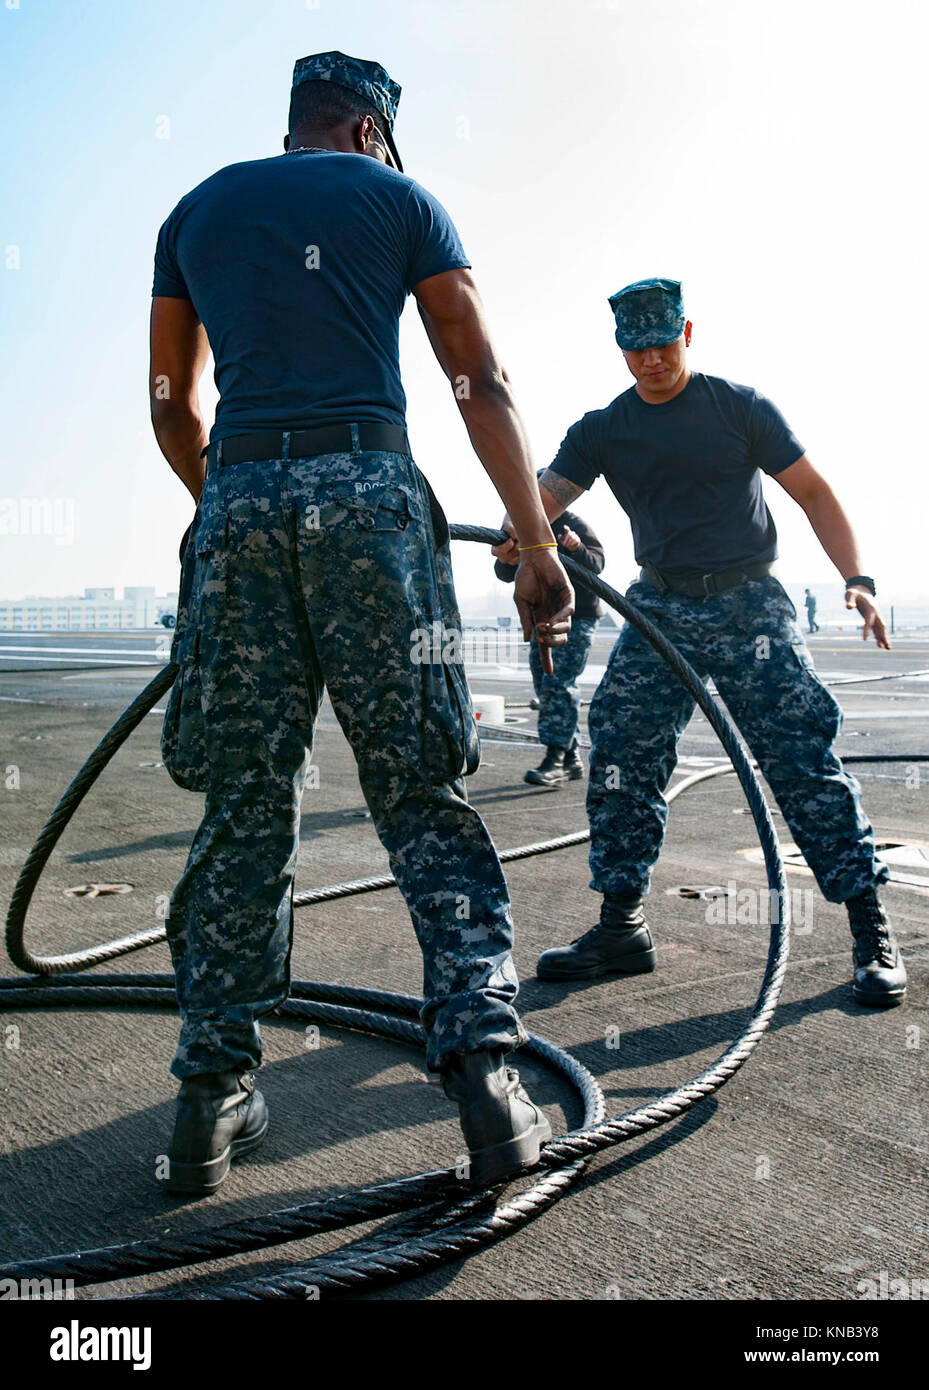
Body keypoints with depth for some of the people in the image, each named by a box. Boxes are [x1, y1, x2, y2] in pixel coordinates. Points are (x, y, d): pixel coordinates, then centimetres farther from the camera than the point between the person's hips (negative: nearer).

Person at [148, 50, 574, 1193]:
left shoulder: (194, 212, 23)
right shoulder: (398, 199, 14)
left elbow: (172, 403, 23)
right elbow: (482, 386, 5)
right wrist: (538, 548, 5)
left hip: (237, 497, 3)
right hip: (366, 487, -2)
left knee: (244, 806, 8)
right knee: (419, 794, 2)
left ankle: (212, 1098, 13)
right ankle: (482, 1067, -5)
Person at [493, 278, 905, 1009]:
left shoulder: (740, 405, 2)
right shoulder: (602, 430, 7)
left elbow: (812, 491, 2)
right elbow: (546, 495, -6)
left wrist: (857, 577, -12)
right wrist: (520, 531, -31)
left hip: (750, 604, -3)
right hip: (660, 609, 3)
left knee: (804, 758, -10)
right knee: (621, 762, -3)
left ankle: (872, 930, -1)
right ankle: (621, 926, 8)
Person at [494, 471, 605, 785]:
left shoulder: (574, 525, -8)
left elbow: (596, 564, -16)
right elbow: (506, 574, 5)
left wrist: (577, 549, -36)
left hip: (577, 617, -8)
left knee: (558, 683, -18)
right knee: (544, 686, 7)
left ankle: (555, 759, -18)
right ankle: (571, 759, 15)